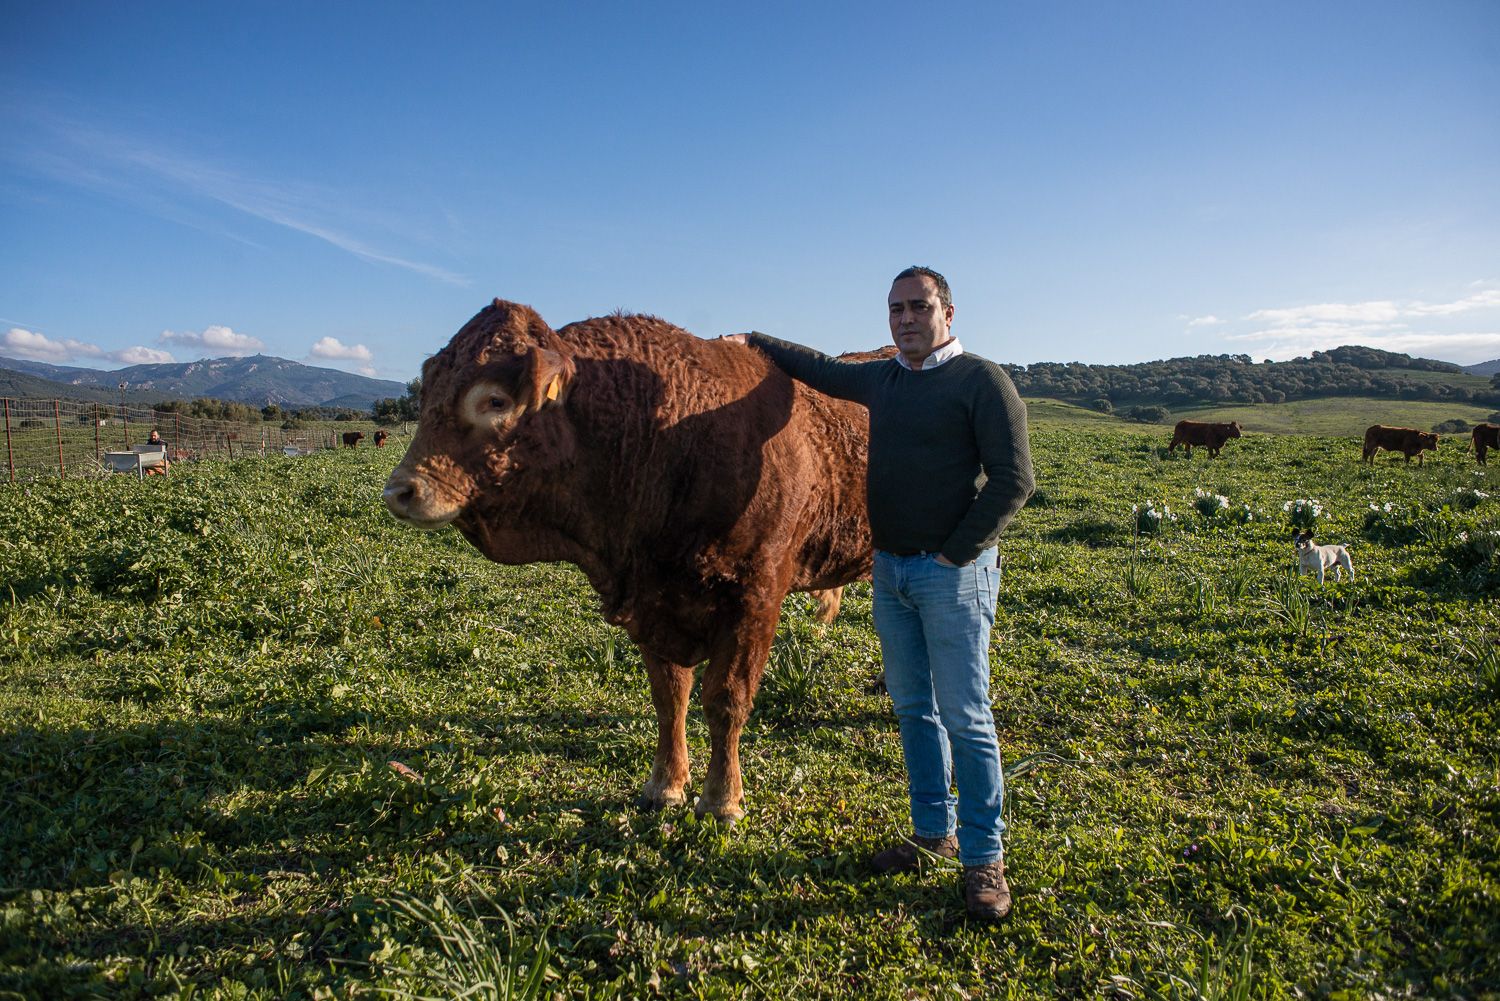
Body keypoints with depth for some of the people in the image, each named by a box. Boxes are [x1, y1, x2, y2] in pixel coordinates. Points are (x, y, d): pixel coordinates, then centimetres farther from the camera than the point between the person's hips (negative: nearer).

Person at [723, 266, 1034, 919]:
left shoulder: (981, 381, -8)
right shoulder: (881, 380, 12)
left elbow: (1013, 480, -13)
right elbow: (821, 370, 31)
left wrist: (955, 554, -13)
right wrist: (754, 342, 32)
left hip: (953, 572, -6)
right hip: (889, 570, 7)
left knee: (965, 716, -2)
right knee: (913, 710, 14)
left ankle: (983, 856, 11)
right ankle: (934, 833, 28)